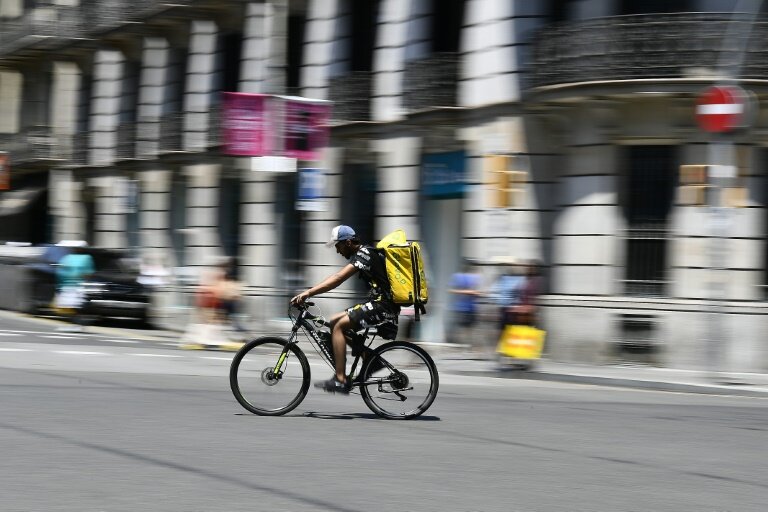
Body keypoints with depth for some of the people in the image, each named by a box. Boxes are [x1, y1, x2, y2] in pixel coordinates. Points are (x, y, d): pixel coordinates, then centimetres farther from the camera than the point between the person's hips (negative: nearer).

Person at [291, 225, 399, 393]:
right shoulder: (362, 254, 17)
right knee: (334, 321, 10)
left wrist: (308, 293, -28)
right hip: (379, 303, 10)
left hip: (383, 306, -10)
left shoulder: (364, 254, -15)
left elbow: (338, 278, -24)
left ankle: (340, 380, -17)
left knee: (339, 326, -15)